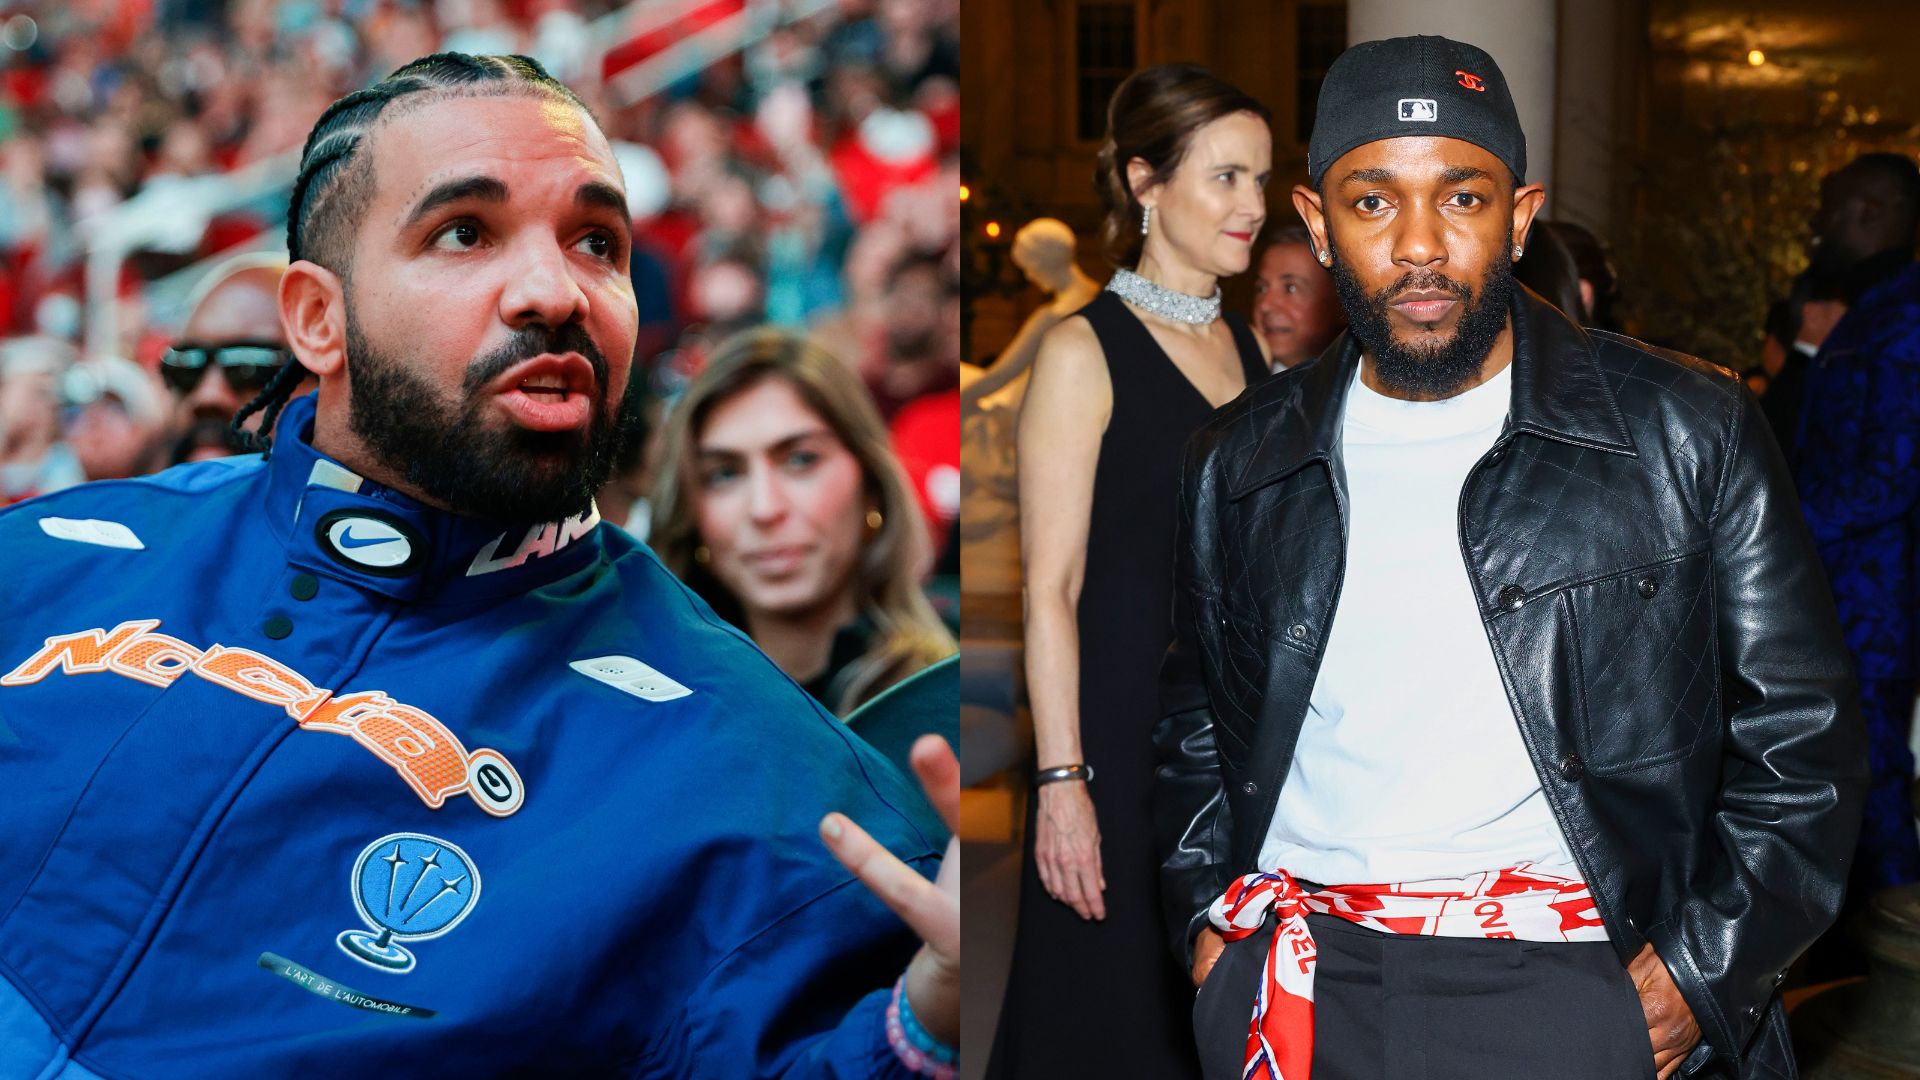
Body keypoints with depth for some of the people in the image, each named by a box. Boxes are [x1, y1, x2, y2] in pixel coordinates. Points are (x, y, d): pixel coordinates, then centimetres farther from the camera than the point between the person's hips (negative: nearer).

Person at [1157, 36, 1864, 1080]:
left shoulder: (1690, 435, -1)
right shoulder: (1235, 465, 7)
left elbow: (1801, 736, 1)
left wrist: (1695, 977, -5)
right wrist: (1206, 919, 8)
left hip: (1571, 989, -2)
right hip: (1298, 983, 2)